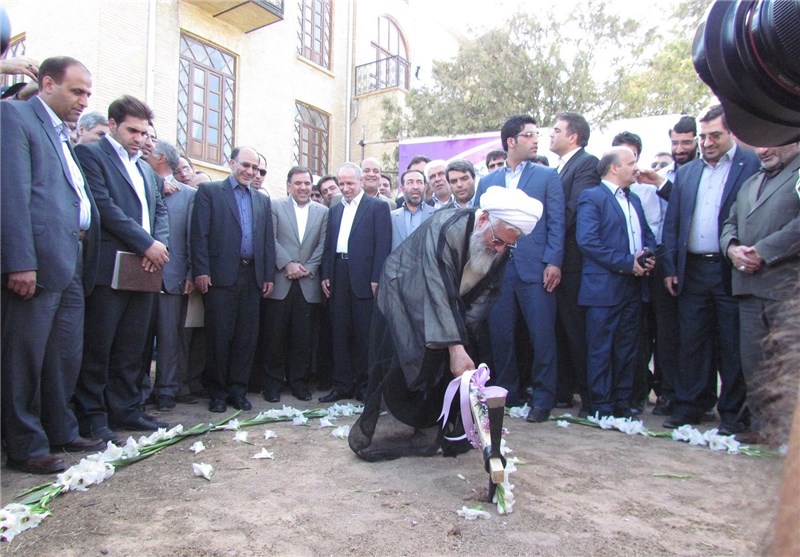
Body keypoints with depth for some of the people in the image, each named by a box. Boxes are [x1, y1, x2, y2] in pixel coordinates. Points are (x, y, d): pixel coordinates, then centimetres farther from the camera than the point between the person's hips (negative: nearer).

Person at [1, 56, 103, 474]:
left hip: (72, 264, 8)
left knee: (66, 357, 14)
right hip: (38, 261, -8)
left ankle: (60, 432, 27)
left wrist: (85, 259, 8)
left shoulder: (64, 136, 23)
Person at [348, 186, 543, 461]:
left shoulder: (499, 247, -13)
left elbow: (488, 291, -4)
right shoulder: (445, 229, -35)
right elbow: (437, 293, -39)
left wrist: (463, 328, -17)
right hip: (404, 296, -6)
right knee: (401, 366, -8)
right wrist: (455, 346, -42)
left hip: (448, 306, 6)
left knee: (455, 367, 2)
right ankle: (371, 433, 8)